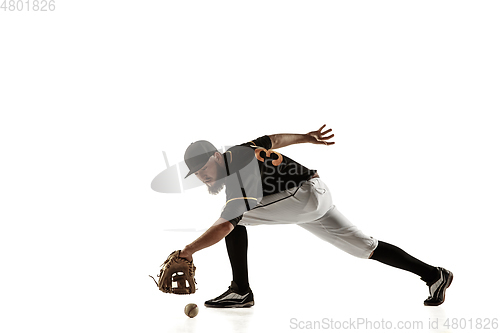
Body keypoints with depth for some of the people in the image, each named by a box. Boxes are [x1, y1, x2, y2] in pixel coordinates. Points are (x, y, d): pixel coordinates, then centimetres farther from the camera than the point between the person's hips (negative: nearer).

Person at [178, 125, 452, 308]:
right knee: (366, 248, 12)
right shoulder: (236, 151, 9)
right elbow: (274, 139, 21)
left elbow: (223, 227, -27)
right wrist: (307, 137, 32)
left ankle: (241, 291, -11)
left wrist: (189, 250, -20)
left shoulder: (238, 174, -19)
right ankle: (432, 274, 16)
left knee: (234, 217, -13)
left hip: (305, 194, -10)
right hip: (318, 195, 10)